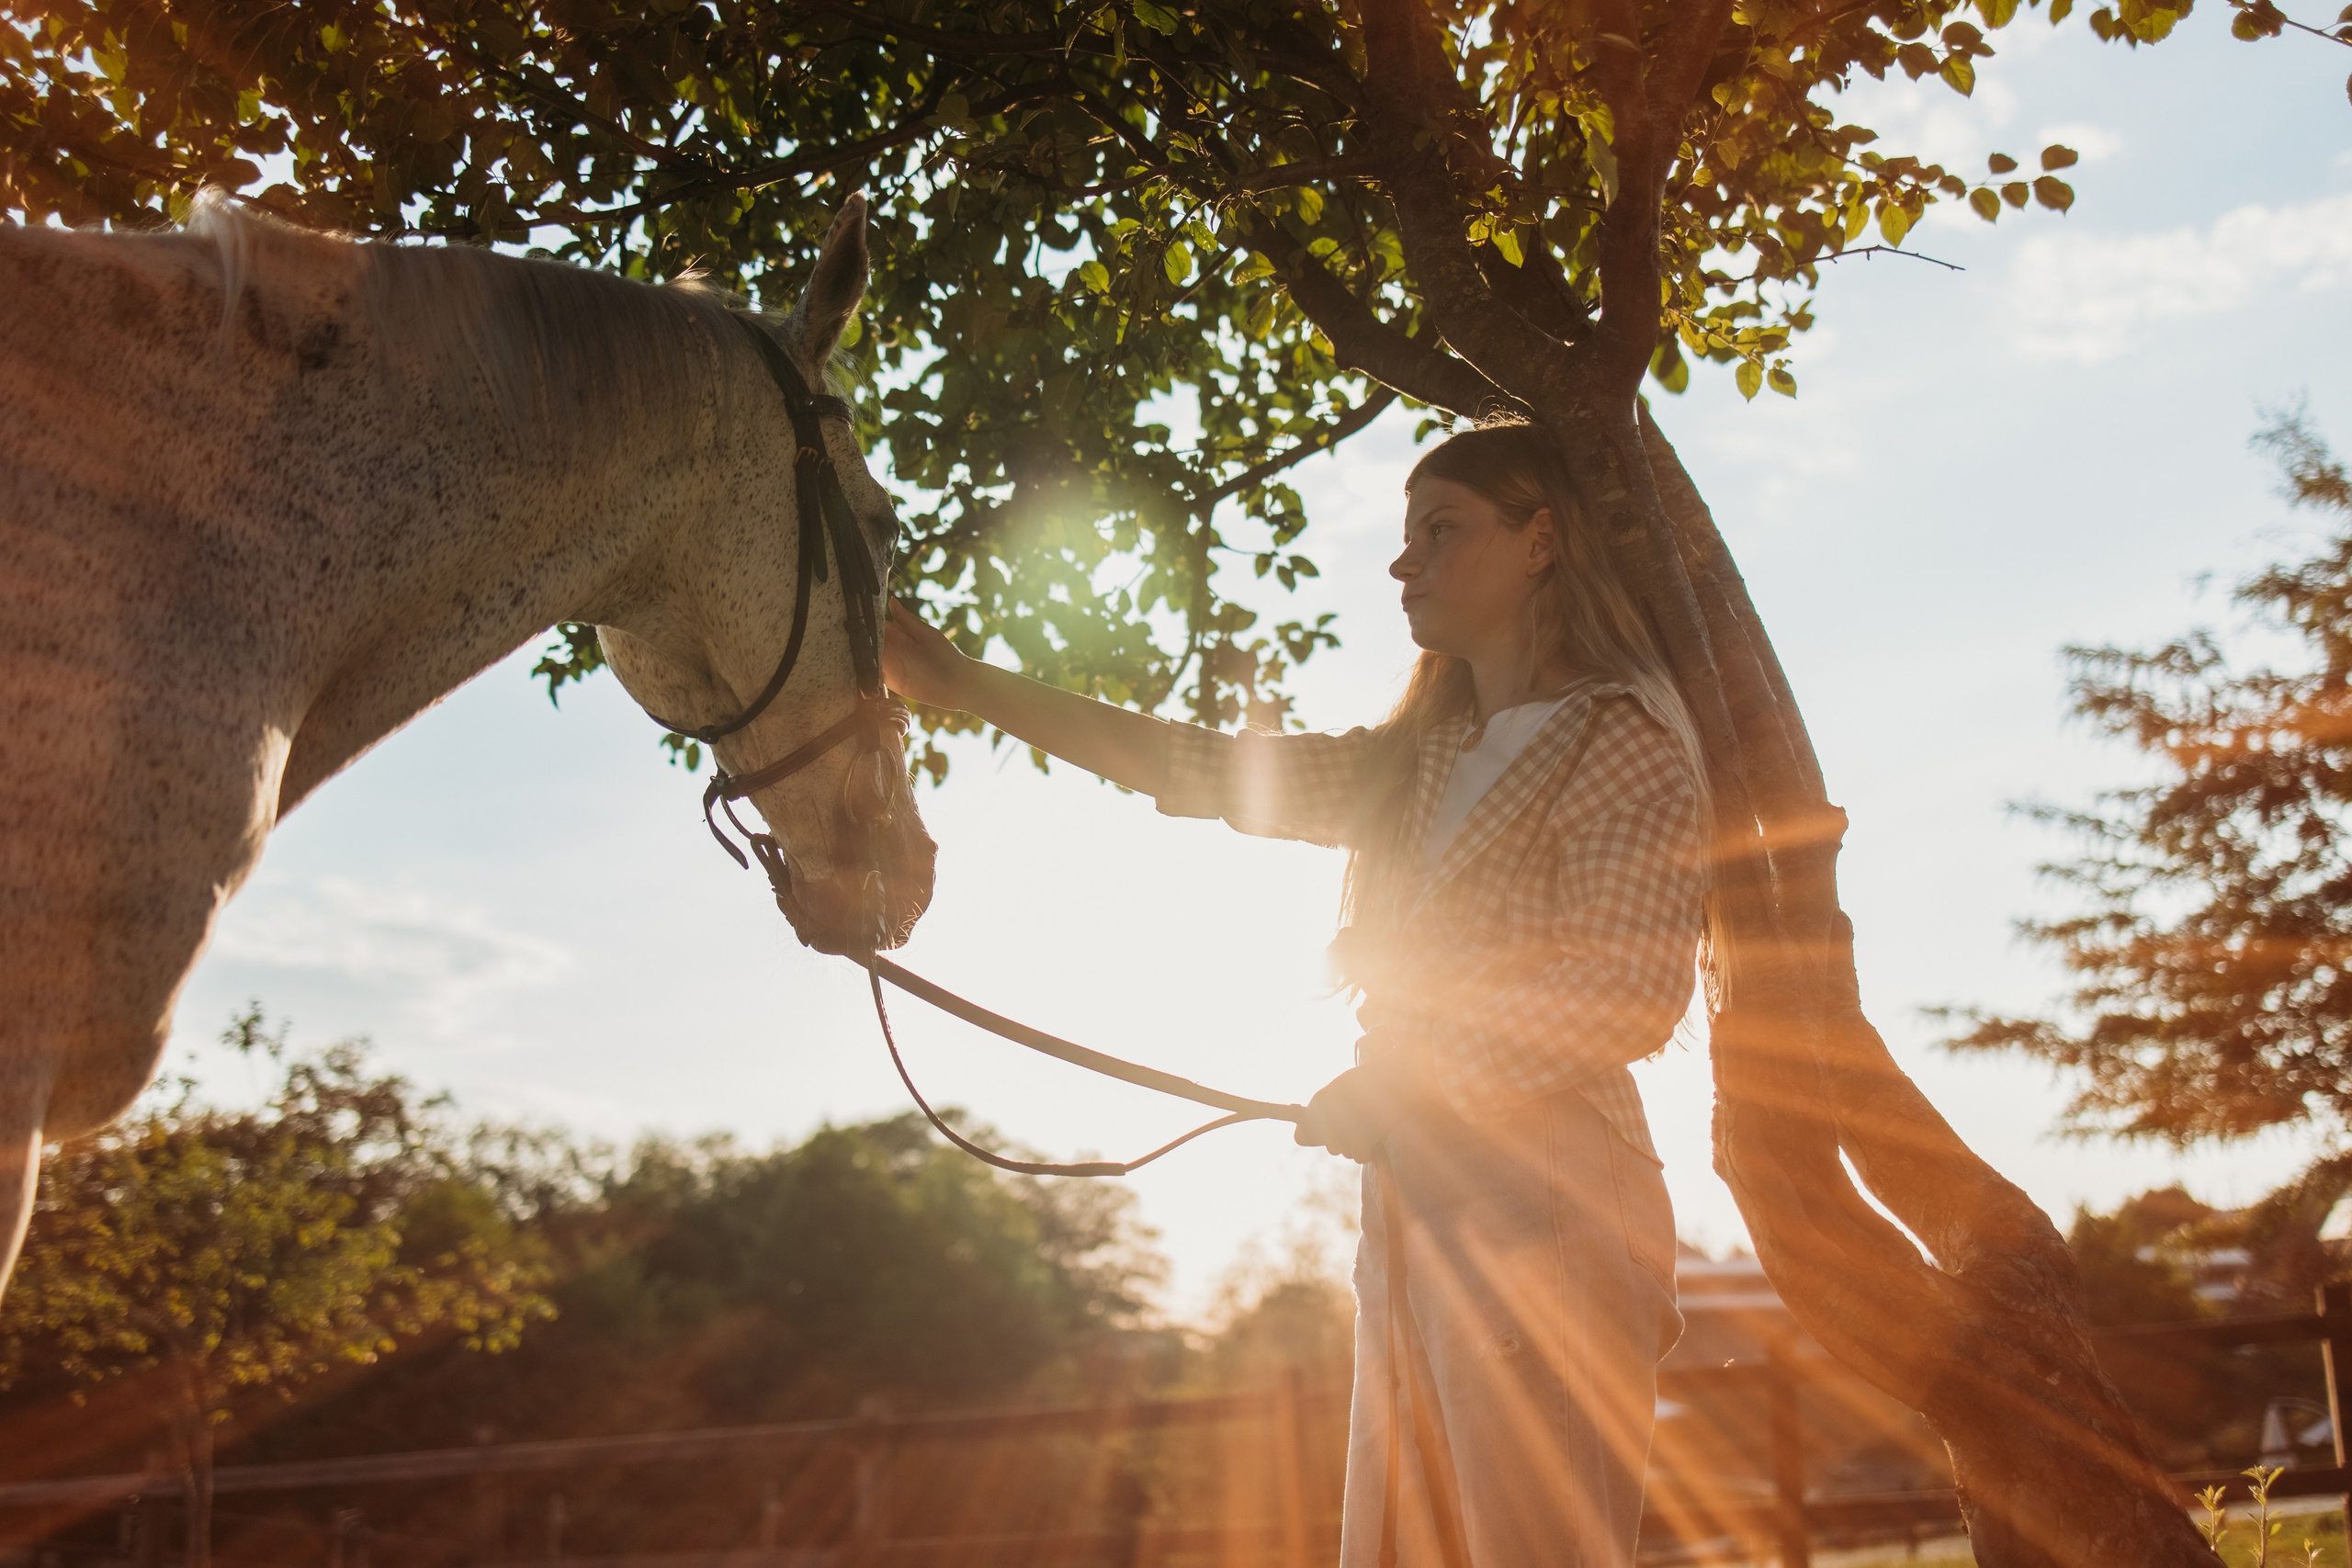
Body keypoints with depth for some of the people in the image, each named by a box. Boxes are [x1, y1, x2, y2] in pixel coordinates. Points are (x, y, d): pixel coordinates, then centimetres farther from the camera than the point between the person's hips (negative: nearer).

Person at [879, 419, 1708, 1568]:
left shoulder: (1621, 739, -3)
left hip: (1541, 1211, -8)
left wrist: (1409, 1083, -14)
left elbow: (1628, 992, -14)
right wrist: (967, 687, 12)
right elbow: (1209, 772, 15)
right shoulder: (1416, 763, 20)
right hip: (1412, 1214, 8)